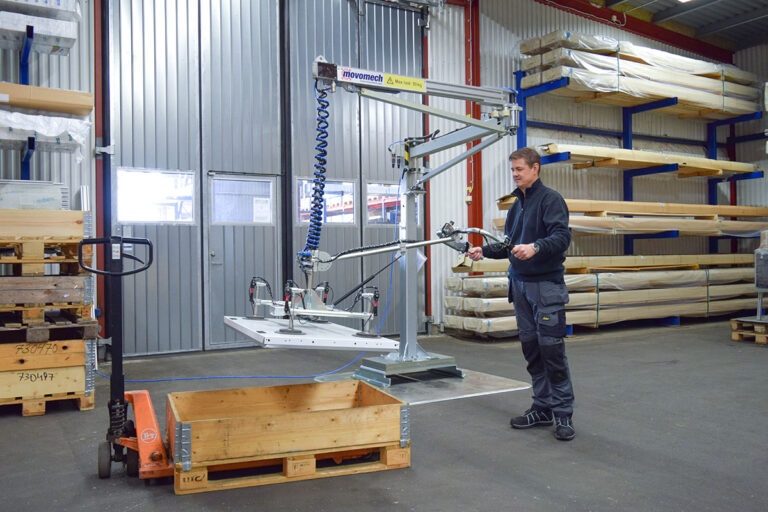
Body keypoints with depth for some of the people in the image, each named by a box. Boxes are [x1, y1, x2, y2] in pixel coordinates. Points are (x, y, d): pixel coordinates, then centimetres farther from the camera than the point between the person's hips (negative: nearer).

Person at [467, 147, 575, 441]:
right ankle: (542, 408, 20)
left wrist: (535, 247, -35)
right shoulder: (517, 204, 19)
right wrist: (485, 251, 10)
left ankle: (563, 413, 3)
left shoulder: (550, 199, -6)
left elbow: (562, 236, -19)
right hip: (520, 284, 8)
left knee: (551, 348, -7)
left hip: (546, 284, -8)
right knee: (531, 348, 10)